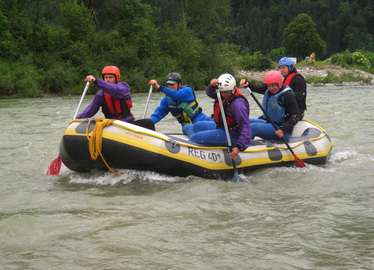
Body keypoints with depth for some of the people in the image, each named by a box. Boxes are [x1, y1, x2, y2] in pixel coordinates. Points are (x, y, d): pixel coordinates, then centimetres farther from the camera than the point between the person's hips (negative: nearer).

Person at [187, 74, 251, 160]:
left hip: (232, 135, -10)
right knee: (196, 127, 21)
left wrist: (239, 147, -42)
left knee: (195, 138, -16)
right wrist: (212, 85, -20)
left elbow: (246, 127, -32)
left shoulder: (237, 103, -29)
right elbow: (210, 94, 5)